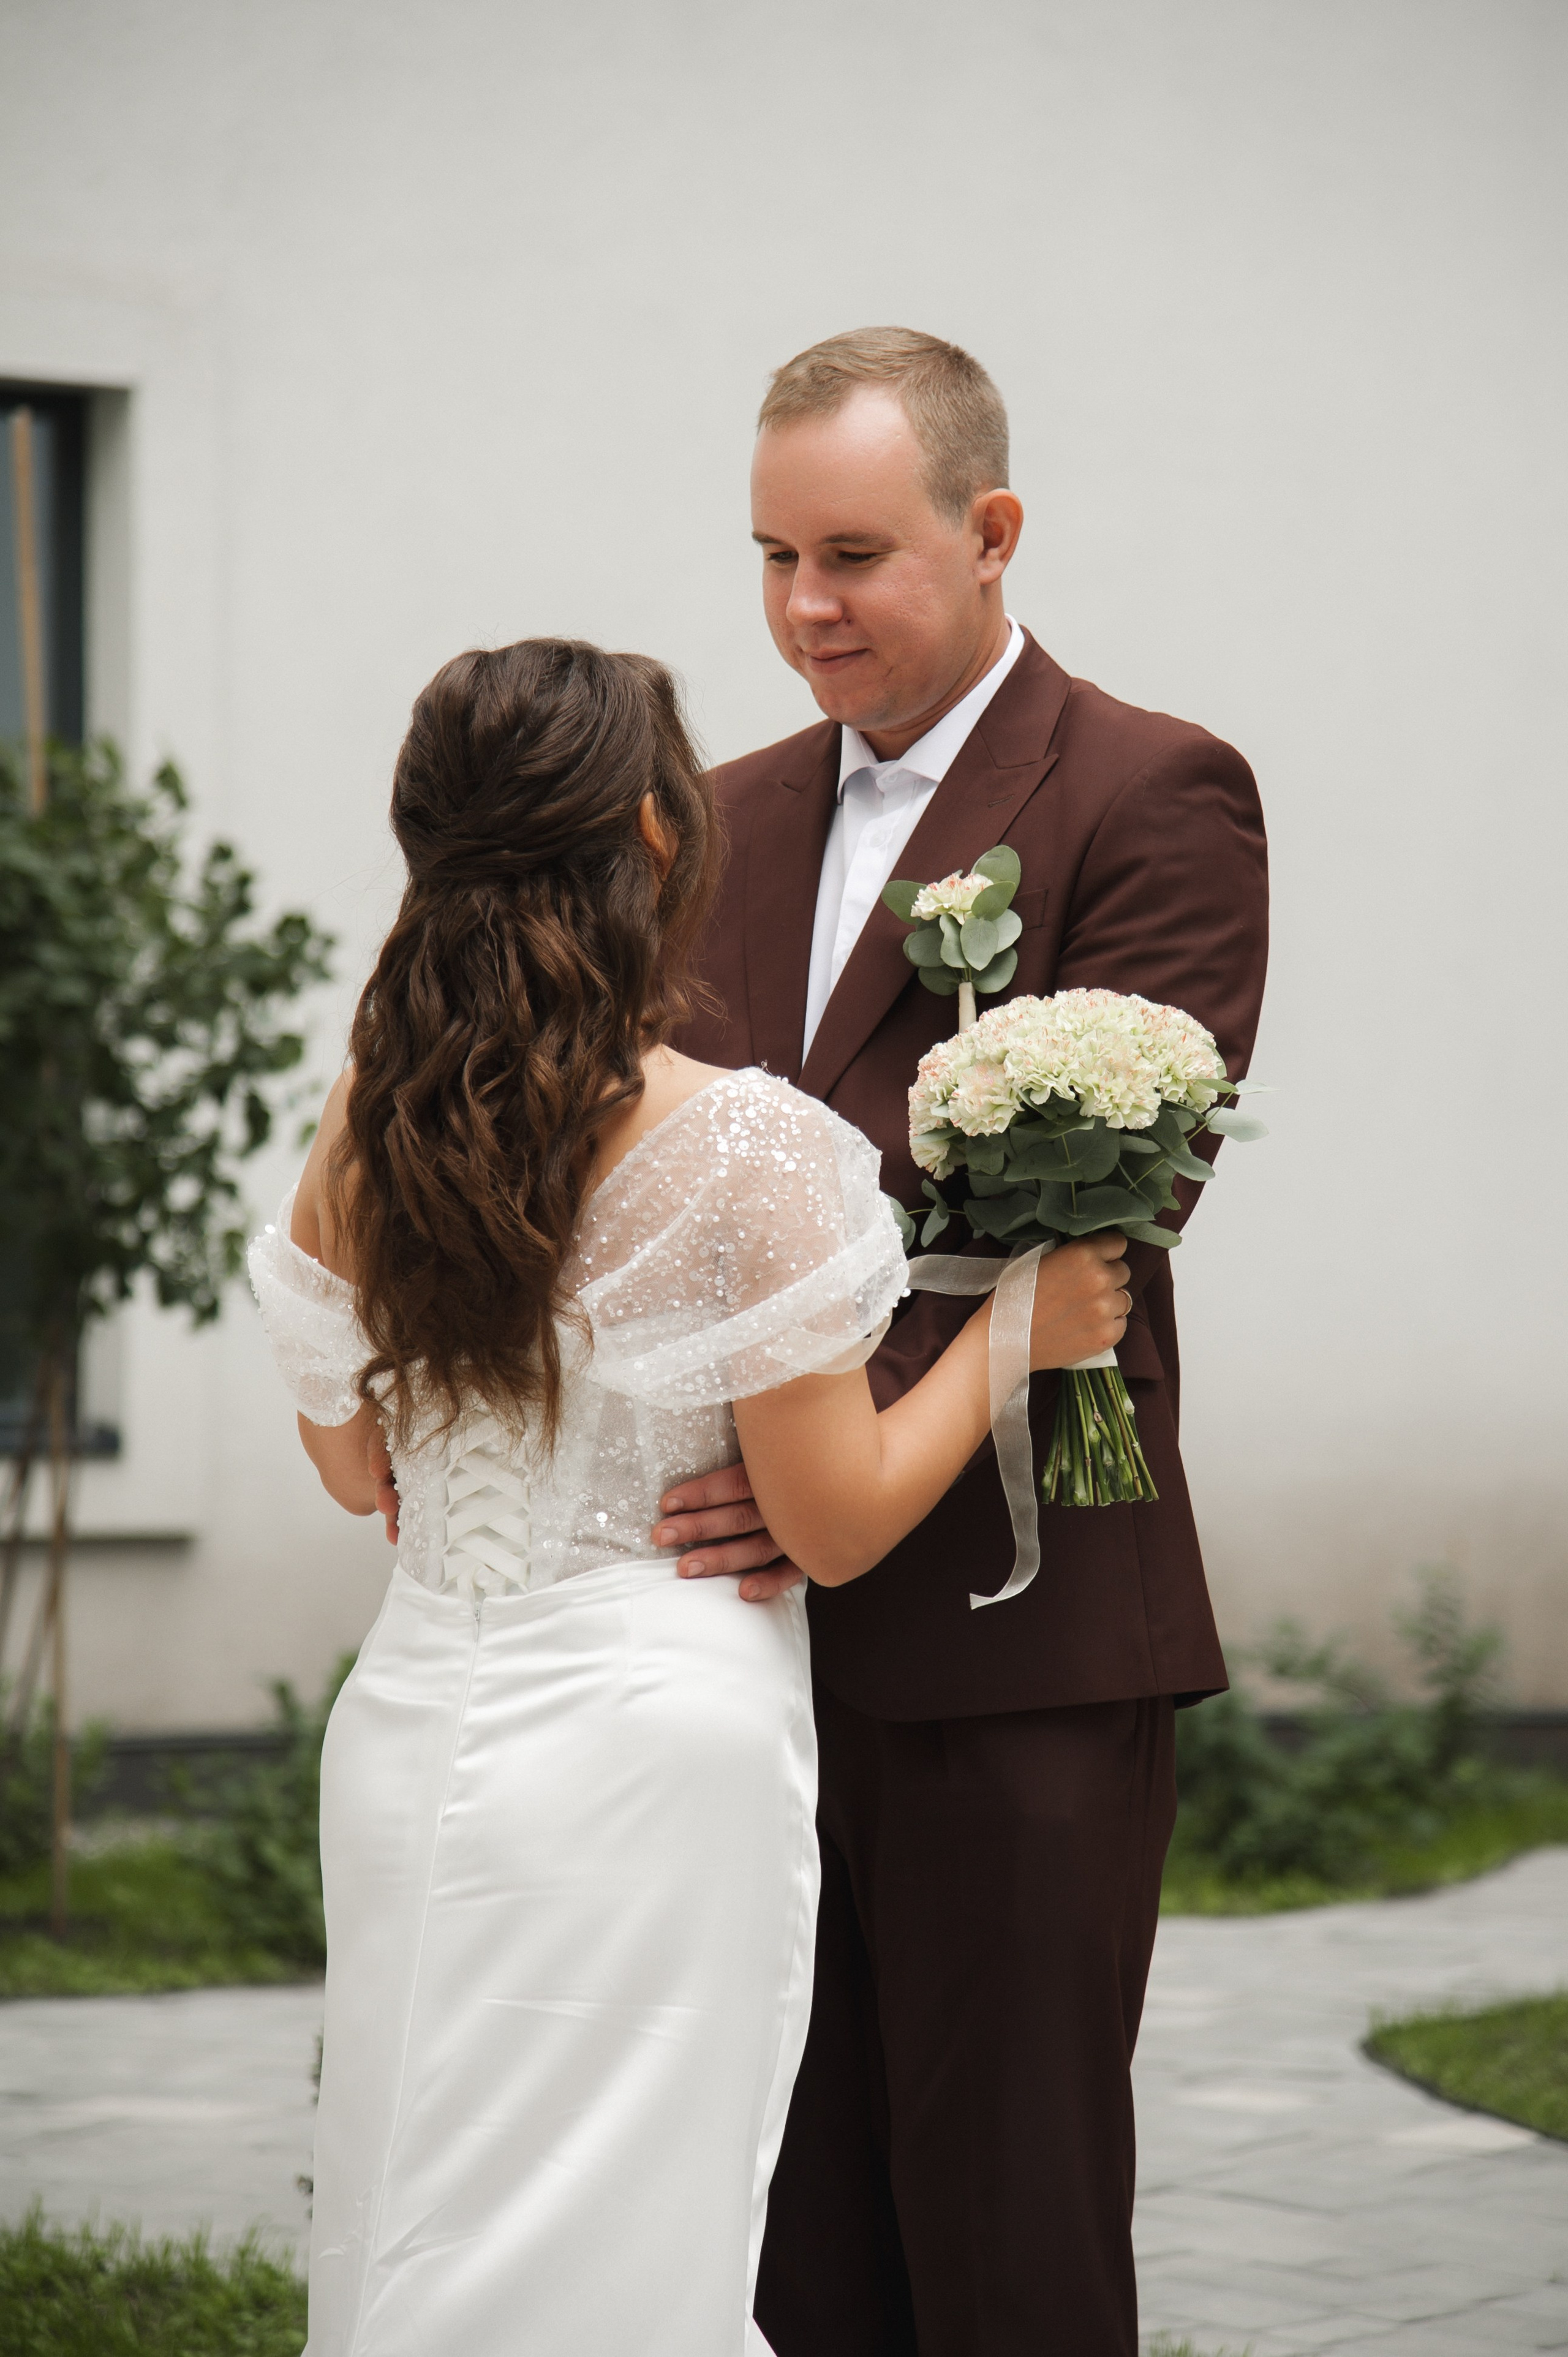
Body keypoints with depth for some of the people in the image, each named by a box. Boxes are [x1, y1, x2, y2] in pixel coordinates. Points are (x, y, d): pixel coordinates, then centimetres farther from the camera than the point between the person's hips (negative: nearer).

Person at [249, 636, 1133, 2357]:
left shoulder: (360, 1133, 0)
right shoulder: (747, 1150, -15)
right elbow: (836, 1521, -10)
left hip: (412, 1747, 5)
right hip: (652, 1762, -5)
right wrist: (1017, 1326, 3)